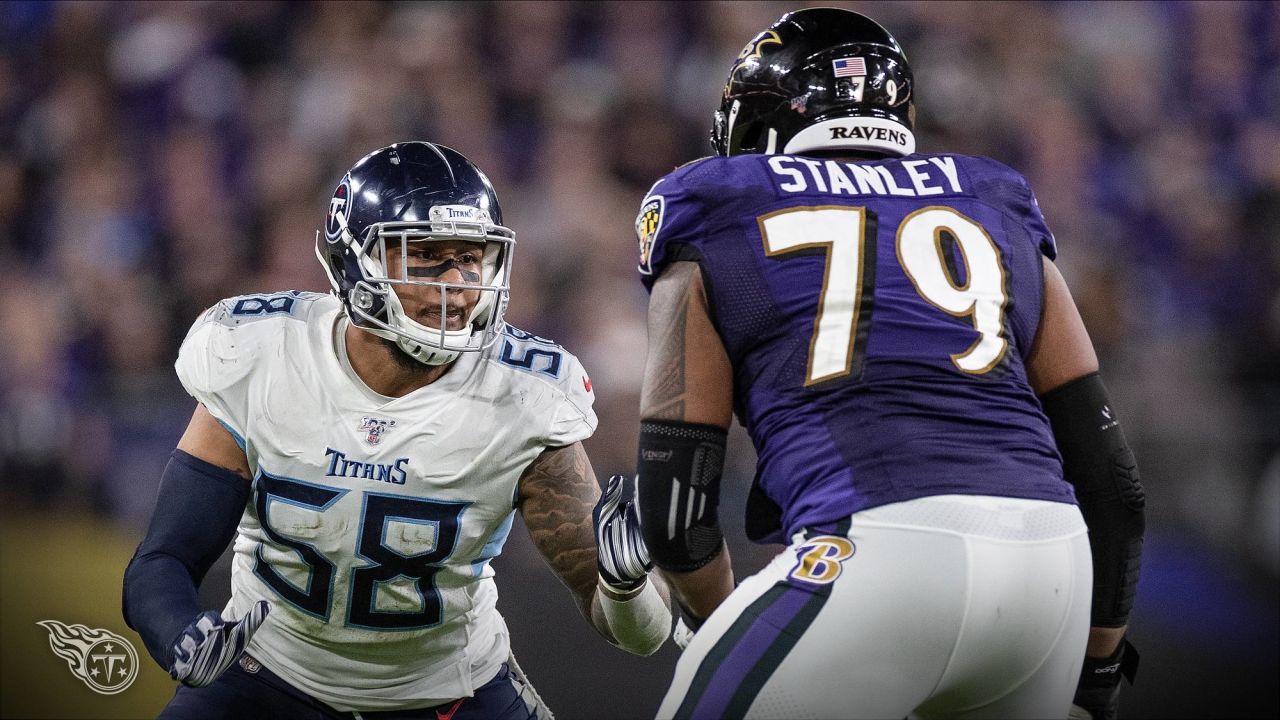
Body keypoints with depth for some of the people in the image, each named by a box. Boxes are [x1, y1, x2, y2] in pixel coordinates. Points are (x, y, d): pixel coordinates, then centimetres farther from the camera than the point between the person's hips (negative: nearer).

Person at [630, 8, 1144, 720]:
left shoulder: (713, 233, 17)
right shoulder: (998, 216, 26)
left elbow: (677, 505, 12)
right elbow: (1110, 477, 21)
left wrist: (714, 616, 32)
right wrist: (1100, 660, 33)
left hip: (879, 557, -5)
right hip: (1049, 557, 5)